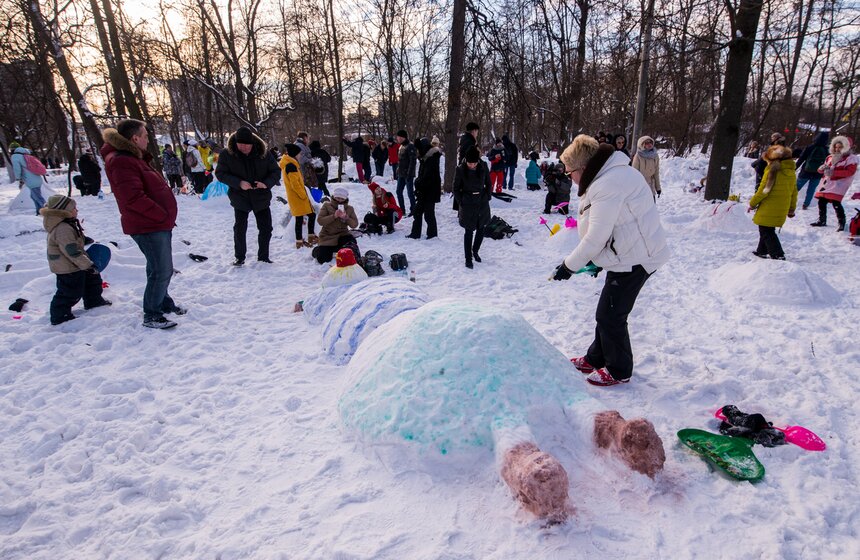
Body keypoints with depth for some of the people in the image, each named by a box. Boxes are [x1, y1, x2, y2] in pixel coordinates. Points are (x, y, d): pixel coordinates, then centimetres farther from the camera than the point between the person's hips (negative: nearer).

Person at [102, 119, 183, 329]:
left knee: (161, 269, 21)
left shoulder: (135, 158, 17)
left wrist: (166, 215, 11)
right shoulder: (122, 162, -18)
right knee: (161, 271, -6)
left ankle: (163, 302, 36)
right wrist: (162, 215, -19)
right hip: (148, 227, -10)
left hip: (159, 224, 11)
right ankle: (151, 316, 5)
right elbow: (134, 198, -26)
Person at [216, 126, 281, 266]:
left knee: (266, 228, 7)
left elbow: (276, 171, -4)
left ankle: (263, 256, 25)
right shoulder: (227, 155, -10)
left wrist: (267, 183, -24)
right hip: (240, 198, -1)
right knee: (240, 228, 7)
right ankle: (239, 257, 24)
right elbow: (221, 174, -8)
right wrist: (238, 183, -25)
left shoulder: (264, 153, -9)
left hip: (261, 198, 1)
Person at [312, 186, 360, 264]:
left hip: (342, 235, 1)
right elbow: (320, 221, -14)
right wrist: (334, 216, -26)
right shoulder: (327, 205, -4)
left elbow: (355, 224, -5)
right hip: (328, 236, -1)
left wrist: (346, 218, -24)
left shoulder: (349, 209, 3)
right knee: (323, 260, -10)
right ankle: (317, 250, 27)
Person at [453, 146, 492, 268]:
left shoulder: (483, 167, -6)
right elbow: (456, 188, -2)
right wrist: (461, 202, -6)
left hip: (482, 203, 3)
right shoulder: (460, 169, -11)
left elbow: (488, 184, 8)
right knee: (469, 231, 0)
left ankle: (475, 251, 35)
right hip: (467, 205, -3)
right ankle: (468, 259, 12)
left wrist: (488, 197, 3)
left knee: (481, 230, 11)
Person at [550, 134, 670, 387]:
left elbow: (596, 236, -23)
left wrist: (569, 265, -12)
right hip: (629, 255, 11)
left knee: (611, 316, 1)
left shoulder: (608, 185, -23)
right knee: (607, 312, 20)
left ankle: (619, 371, 19)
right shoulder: (611, 175, 10)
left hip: (634, 259, -11)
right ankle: (596, 358, 35)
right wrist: (595, 259, 13)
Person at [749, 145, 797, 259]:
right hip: (781, 210, 8)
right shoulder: (791, 171, 9)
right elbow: (794, 192, 15)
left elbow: (763, 190, -16)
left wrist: (752, 203, -3)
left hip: (768, 209, -8)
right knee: (768, 230, 21)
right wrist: (792, 209, 23)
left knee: (766, 232, -1)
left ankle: (778, 255, -8)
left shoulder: (772, 170, -15)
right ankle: (762, 251, 31)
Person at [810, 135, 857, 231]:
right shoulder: (830, 157, 18)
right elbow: (821, 169, 22)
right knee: (821, 202, 9)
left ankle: (842, 223, -6)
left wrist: (834, 172, -23)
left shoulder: (851, 158, -2)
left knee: (836, 203, -16)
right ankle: (822, 221, 25)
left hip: (839, 184, -7)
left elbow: (850, 171, -14)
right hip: (827, 183, 7)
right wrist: (823, 168, -4)